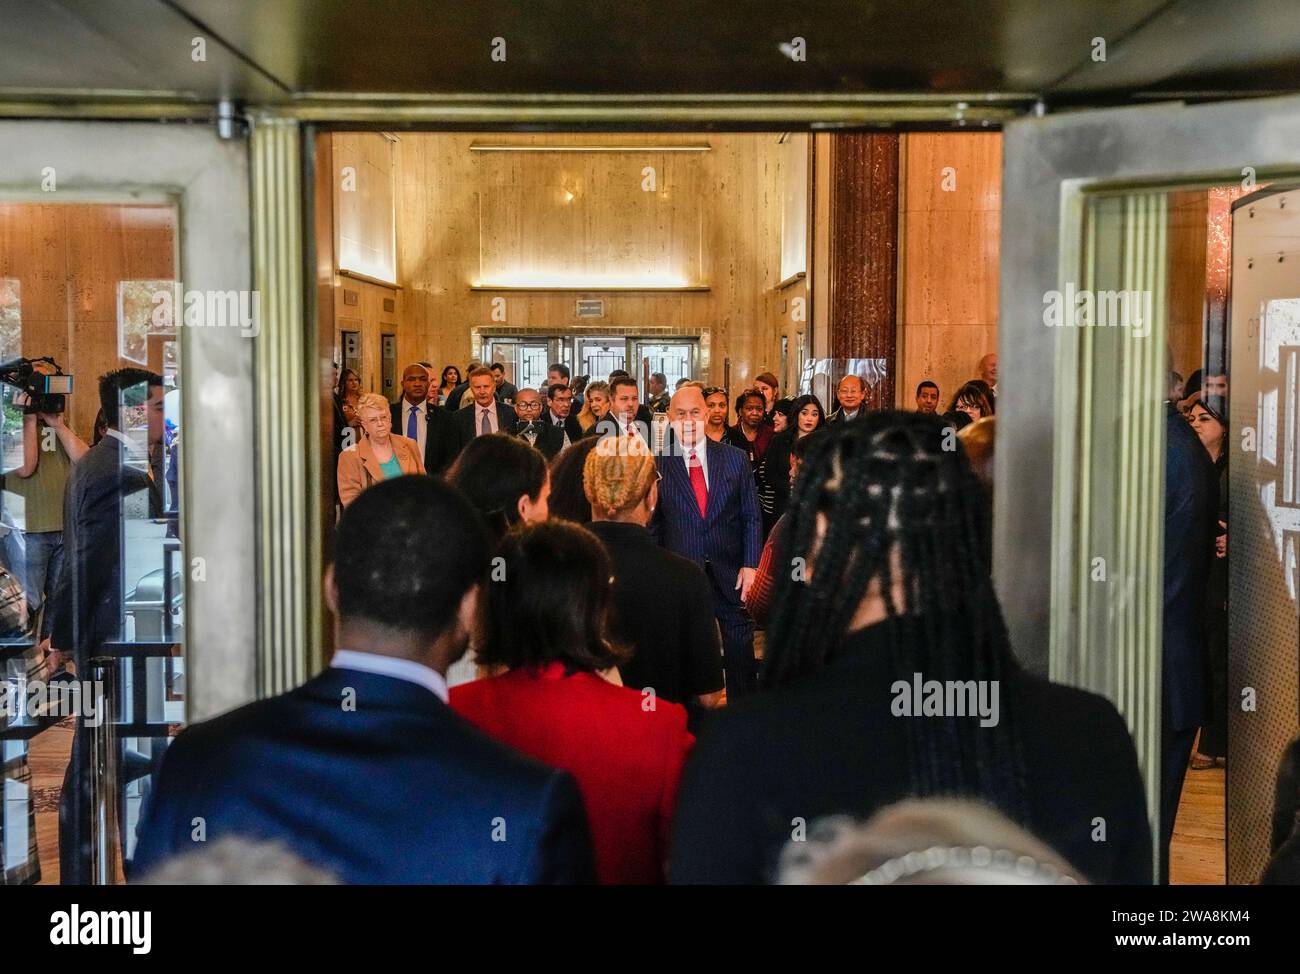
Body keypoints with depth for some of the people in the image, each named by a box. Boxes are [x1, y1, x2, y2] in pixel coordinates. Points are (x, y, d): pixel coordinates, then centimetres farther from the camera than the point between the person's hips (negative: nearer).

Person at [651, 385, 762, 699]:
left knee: (741, 658, 9)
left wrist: (751, 565, -5)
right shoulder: (658, 466, -1)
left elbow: (752, 518, 4)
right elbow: (652, 526, 3)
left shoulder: (736, 458, 2)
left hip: (732, 577, 1)